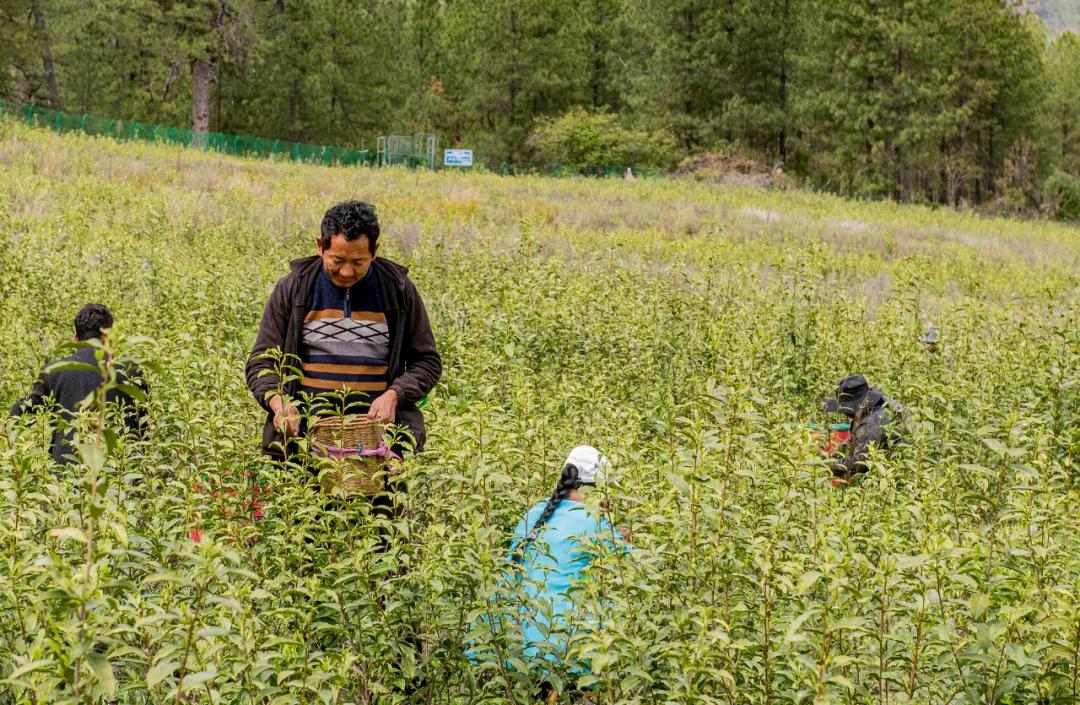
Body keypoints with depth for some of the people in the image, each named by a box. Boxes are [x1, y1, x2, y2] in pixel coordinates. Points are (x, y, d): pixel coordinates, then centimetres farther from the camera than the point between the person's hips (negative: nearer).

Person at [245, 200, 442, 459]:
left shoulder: (399, 290, 9)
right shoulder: (293, 289, 8)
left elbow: (427, 360, 15)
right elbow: (261, 361, 10)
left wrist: (394, 395, -5)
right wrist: (277, 403, -11)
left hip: (378, 420, 1)